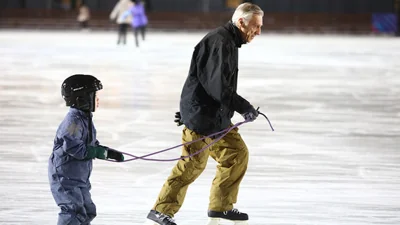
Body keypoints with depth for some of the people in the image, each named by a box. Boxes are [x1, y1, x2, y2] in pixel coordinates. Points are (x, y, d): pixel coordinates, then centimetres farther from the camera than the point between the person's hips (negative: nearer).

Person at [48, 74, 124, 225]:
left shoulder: (85, 119, 11)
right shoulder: (73, 120, -21)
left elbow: (93, 145, 22)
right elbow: (72, 146, -32)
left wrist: (110, 153, 10)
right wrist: (98, 152, -24)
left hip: (80, 178, 10)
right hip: (64, 177, -10)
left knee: (88, 211, 18)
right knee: (74, 212, -19)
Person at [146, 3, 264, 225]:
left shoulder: (229, 42, 15)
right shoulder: (220, 43, -20)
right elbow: (218, 87, -27)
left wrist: (188, 110, 24)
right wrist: (244, 107, -20)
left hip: (217, 116, 11)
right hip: (201, 116, -10)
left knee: (237, 154, 12)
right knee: (193, 164, -8)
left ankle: (221, 206, 22)